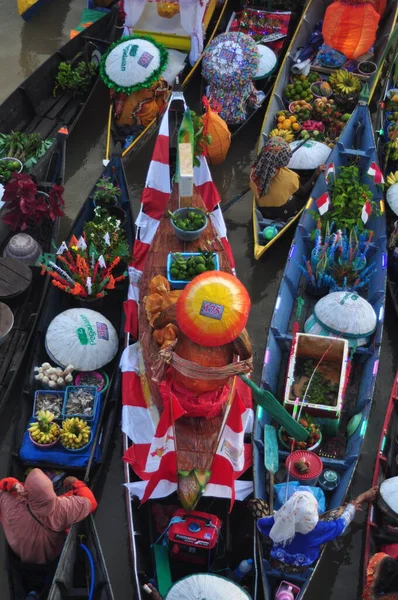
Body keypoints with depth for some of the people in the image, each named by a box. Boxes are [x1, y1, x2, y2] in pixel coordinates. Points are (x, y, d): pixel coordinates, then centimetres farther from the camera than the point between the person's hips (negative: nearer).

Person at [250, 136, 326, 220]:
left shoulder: (256, 170, -20)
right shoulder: (289, 177, -29)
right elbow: (302, 193, -8)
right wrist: (316, 173, 0)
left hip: (263, 213, 5)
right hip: (285, 214, -5)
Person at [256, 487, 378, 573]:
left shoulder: (278, 520, -31)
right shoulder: (316, 528, -38)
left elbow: (260, 523, -7)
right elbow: (340, 524, -20)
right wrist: (352, 506, -3)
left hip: (277, 564, 2)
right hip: (300, 569, -2)